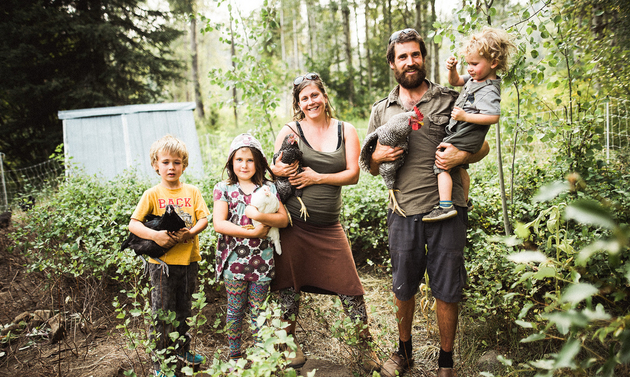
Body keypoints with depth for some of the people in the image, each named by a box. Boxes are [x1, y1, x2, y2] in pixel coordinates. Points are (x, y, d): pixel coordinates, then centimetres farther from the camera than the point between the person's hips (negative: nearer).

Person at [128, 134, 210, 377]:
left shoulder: (192, 191, 5)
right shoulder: (152, 194, -3)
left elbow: (203, 218, -1)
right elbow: (133, 224, -7)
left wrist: (190, 233, -19)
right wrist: (155, 235, -23)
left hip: (189, 259, 3)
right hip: (162, 261, -3)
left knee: (185, 309, 17)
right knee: (162, 313, 3)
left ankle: (182, 350, 37)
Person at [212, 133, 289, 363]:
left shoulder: (268, 188, 3)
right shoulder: (224, 189, 0)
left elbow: (284, 219, -5)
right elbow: (218, 224, -10)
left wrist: (259, 216, -22)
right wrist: (253, 232, -16)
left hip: (261, 262, 0)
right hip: (234, 260, 0)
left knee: (257, 310, 11)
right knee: (235, 310, 12)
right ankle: (234, 355, 28)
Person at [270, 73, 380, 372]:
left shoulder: (346, 131, 7)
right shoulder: (290, 131, 3)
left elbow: (353, 174, 0)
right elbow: (275, 170, 6)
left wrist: (317, 177, -12)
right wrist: (283, 171, -18)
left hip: (328, 225, 1)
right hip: (293, 223, -1)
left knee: (349, 287, 0)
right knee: (289, 285, 8)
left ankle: (365, 348, 18)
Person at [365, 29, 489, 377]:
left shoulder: (450, 100, 6)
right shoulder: (381, 110, 12)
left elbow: (482, 146, 9)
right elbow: (372, 168, 18)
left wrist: (462, 156, -13)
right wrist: (378, 156, -6)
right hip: (403, 212, 2)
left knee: (446, 292, 6)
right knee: (403, 289, 13)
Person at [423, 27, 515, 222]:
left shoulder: (489, 91, -25)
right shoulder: (475, 79, 5)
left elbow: (493, 117, -33)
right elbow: (455, 82, 19)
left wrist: (465, 116, -32)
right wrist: (452, 69, -2)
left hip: (464, 139, -11)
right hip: (461, 134, 11)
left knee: (441, 165, -16)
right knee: (460, 167, 26)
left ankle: (445, 206, -20)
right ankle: (464, 202, 43)